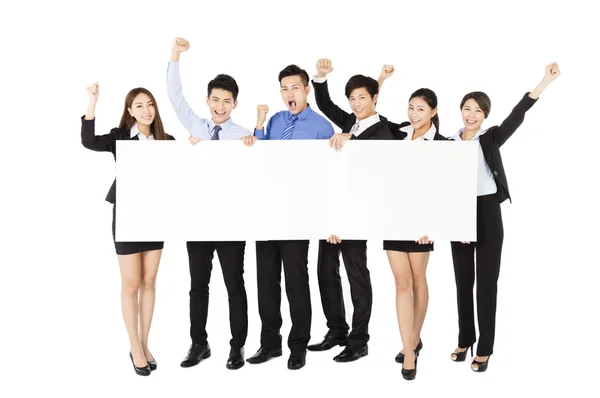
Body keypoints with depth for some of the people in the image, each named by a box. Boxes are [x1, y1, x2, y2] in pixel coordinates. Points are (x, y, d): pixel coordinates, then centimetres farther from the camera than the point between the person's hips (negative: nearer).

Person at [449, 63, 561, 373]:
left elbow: (517, 116, -17)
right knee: (463, 282, 12)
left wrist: (546, 81, -28)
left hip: (488, 216, -3)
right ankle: (465, 341, 27)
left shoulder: (491, 139, -1)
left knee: (486, 282, 3)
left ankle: (484, 349, 13)